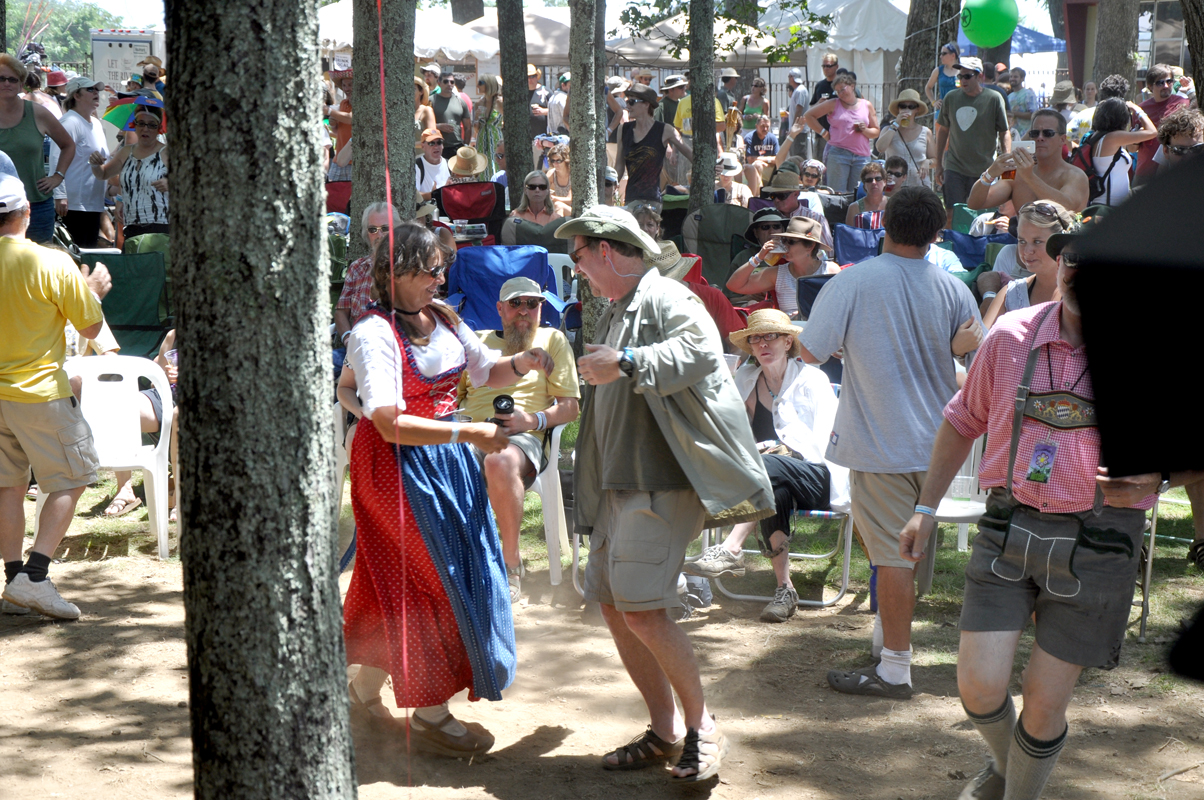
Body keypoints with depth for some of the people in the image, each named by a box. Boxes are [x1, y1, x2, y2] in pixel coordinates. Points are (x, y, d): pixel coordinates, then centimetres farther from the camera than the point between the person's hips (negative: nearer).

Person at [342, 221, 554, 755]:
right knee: (427, 581, -1)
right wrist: (468, 434, -28)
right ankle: (430, 717, 12)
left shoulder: (443, 319, 5)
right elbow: (390, 423, -25)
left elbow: (486, 372, 16)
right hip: (396, 465, -8)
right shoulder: (373, 334, -18)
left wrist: (521, 363, -6)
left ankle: (363, 691, 31)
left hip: (446, 457, 8)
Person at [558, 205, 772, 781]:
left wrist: (629, 363, -34)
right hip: (619, 485, 10)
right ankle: (664, 730, 16)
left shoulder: (665, 298, -8)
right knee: (613, 607, 7)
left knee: (643, 611, -16)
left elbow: (701, 350, -29)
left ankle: (702, 727, -1)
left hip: (663, 482, -10)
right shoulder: (614, 313, 24)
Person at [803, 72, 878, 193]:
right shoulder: (833, 104, 9)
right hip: (838, 153, -2)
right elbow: (809, 116, 9)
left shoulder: (867, 106, 14)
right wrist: (824, 132, 3)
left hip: (862, 156, 2)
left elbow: (876, 132, 15)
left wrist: (865, 130, -6)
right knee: (837, 193, -7)